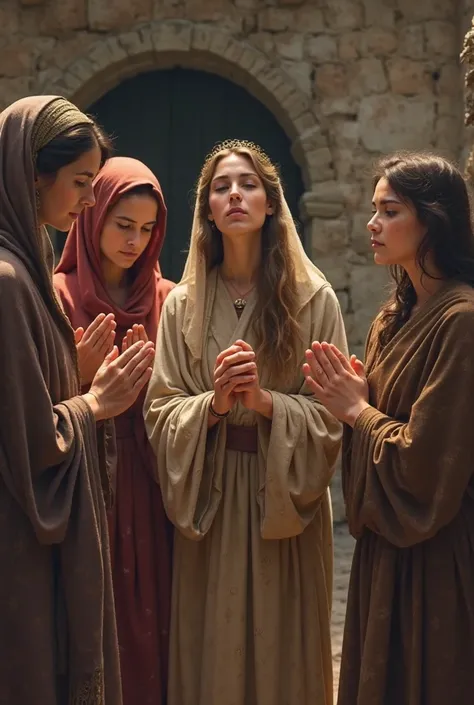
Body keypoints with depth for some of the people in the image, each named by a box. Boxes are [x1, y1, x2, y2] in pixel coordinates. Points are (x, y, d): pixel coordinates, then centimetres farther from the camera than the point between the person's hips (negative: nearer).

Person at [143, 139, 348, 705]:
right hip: (207, 499, 1)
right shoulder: (183, 304, 4)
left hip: (285, 502, -1)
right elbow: (161, 413, 0)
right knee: (210, 650, 7)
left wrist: (266, 402, -20)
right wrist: (213, 404, -17)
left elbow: (331, 415, -5)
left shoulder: (313, 299, -2)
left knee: (283, 650, 7)